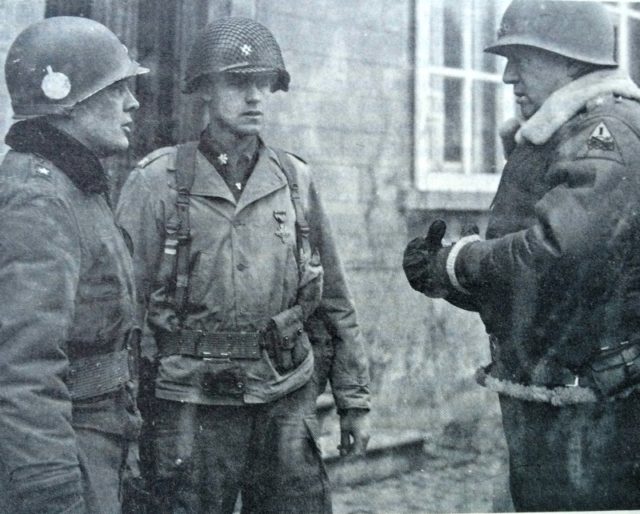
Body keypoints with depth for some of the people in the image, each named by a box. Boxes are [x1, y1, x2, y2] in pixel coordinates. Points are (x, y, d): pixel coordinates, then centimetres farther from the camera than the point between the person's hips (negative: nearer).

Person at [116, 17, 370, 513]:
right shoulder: (157, 182, -4)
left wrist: (354, 400, 11)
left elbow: (334, 303, 11)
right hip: (190, 410, -3)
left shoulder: (295, 180, 6)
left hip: (286, 405, 3)